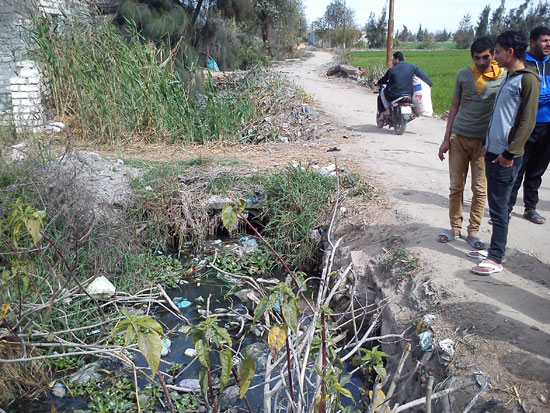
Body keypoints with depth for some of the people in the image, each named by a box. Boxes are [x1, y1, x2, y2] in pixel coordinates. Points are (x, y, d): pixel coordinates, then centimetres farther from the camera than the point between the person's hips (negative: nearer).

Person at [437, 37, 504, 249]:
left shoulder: (504, 78, -3)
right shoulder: (463, 75, 4)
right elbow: (454, 107, 8)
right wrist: (446, 139, 3)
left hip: (484, 141, -2)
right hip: (458, 138, 2)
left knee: (480, 190, 4)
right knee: (456, 186, 8)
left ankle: (473, 232, 16)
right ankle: (455, 228, 21)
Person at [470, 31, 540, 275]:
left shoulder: (527, 79, -12)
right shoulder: (508, 78, 15)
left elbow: (527, 122, -16)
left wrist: (509, 153, -17)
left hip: (506, 157, -8)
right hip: (493, 152, 8)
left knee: (499, 208, -3)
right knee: (496, 204, 14)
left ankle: (496, 259, 5)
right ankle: (494, 249, 24)